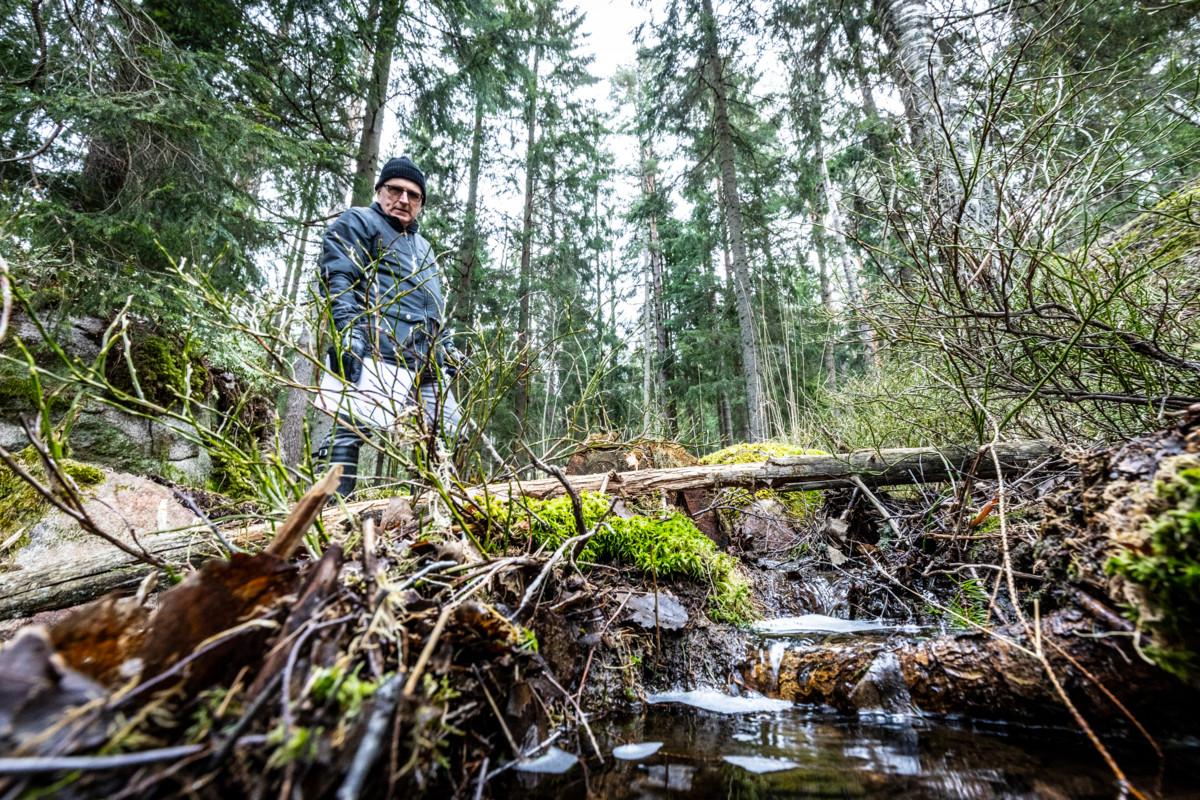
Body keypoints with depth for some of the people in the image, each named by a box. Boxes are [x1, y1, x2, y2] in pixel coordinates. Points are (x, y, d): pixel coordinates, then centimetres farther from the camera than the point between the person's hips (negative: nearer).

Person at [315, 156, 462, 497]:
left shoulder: (423, 247, 33)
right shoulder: (357, 222, 10)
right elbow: (336, 280, -5)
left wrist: (448, 350, 22)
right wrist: (348, 332, -20)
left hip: (429, 364, 8)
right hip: (378, 354, -8)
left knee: (449, 437, 7)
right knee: (351, 430, -17)